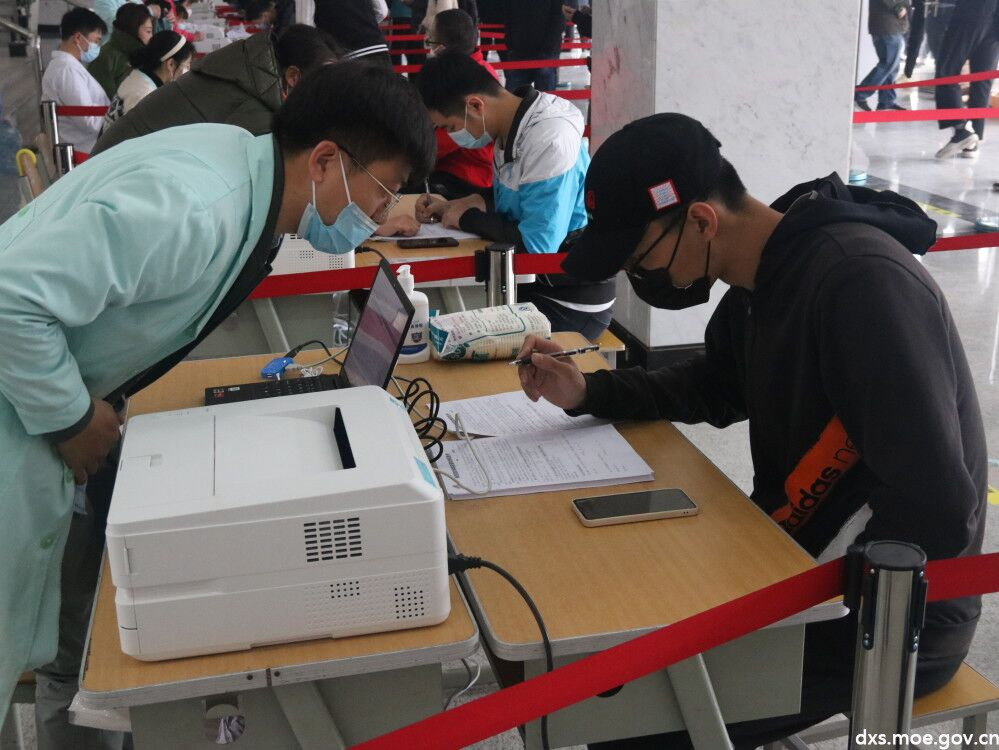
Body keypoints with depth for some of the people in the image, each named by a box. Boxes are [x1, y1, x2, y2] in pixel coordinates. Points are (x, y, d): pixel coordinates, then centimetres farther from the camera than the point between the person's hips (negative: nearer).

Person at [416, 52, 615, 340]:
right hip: (532, 284, 8)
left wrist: (468, 218, -15)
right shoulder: (510, 128, 2)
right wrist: (452, 207, 1)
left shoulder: (549, 141, -25)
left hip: (571, 304, -8)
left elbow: (535, 245, -28)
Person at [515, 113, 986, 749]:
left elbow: (936, 510, -30)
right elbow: (716, 389, 20)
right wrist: (587, 393, 4)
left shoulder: (863, 282, -28)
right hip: (800, 556, 9)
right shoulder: (760, 276, 2)